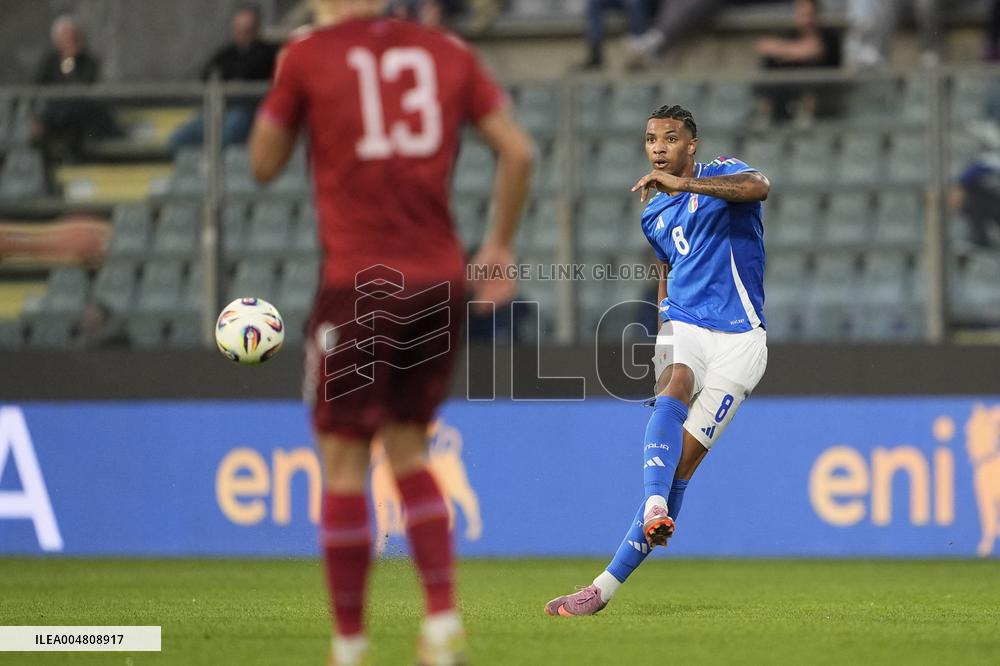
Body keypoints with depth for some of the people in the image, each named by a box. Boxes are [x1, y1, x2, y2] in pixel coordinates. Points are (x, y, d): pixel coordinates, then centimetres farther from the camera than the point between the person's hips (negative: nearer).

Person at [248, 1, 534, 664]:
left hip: (359, 283, -4)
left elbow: (264, 164, 8)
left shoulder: (307, 57, -1)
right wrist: (500, 246, 13)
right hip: (441, 283, 4)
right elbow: (519, 150, 3)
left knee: (344, 460, 4)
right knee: (408, 449, 18)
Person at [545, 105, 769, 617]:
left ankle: (608, 584, -10)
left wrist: (683, 183, -35)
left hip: (737, 340, -4)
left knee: (682, 461, -11)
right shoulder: (654, 215, 16)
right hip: (683, 329, 4)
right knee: (672, 394, -34)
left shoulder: (722, 174, -2)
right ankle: (656, 509, -58)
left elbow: (759, 187, -27)